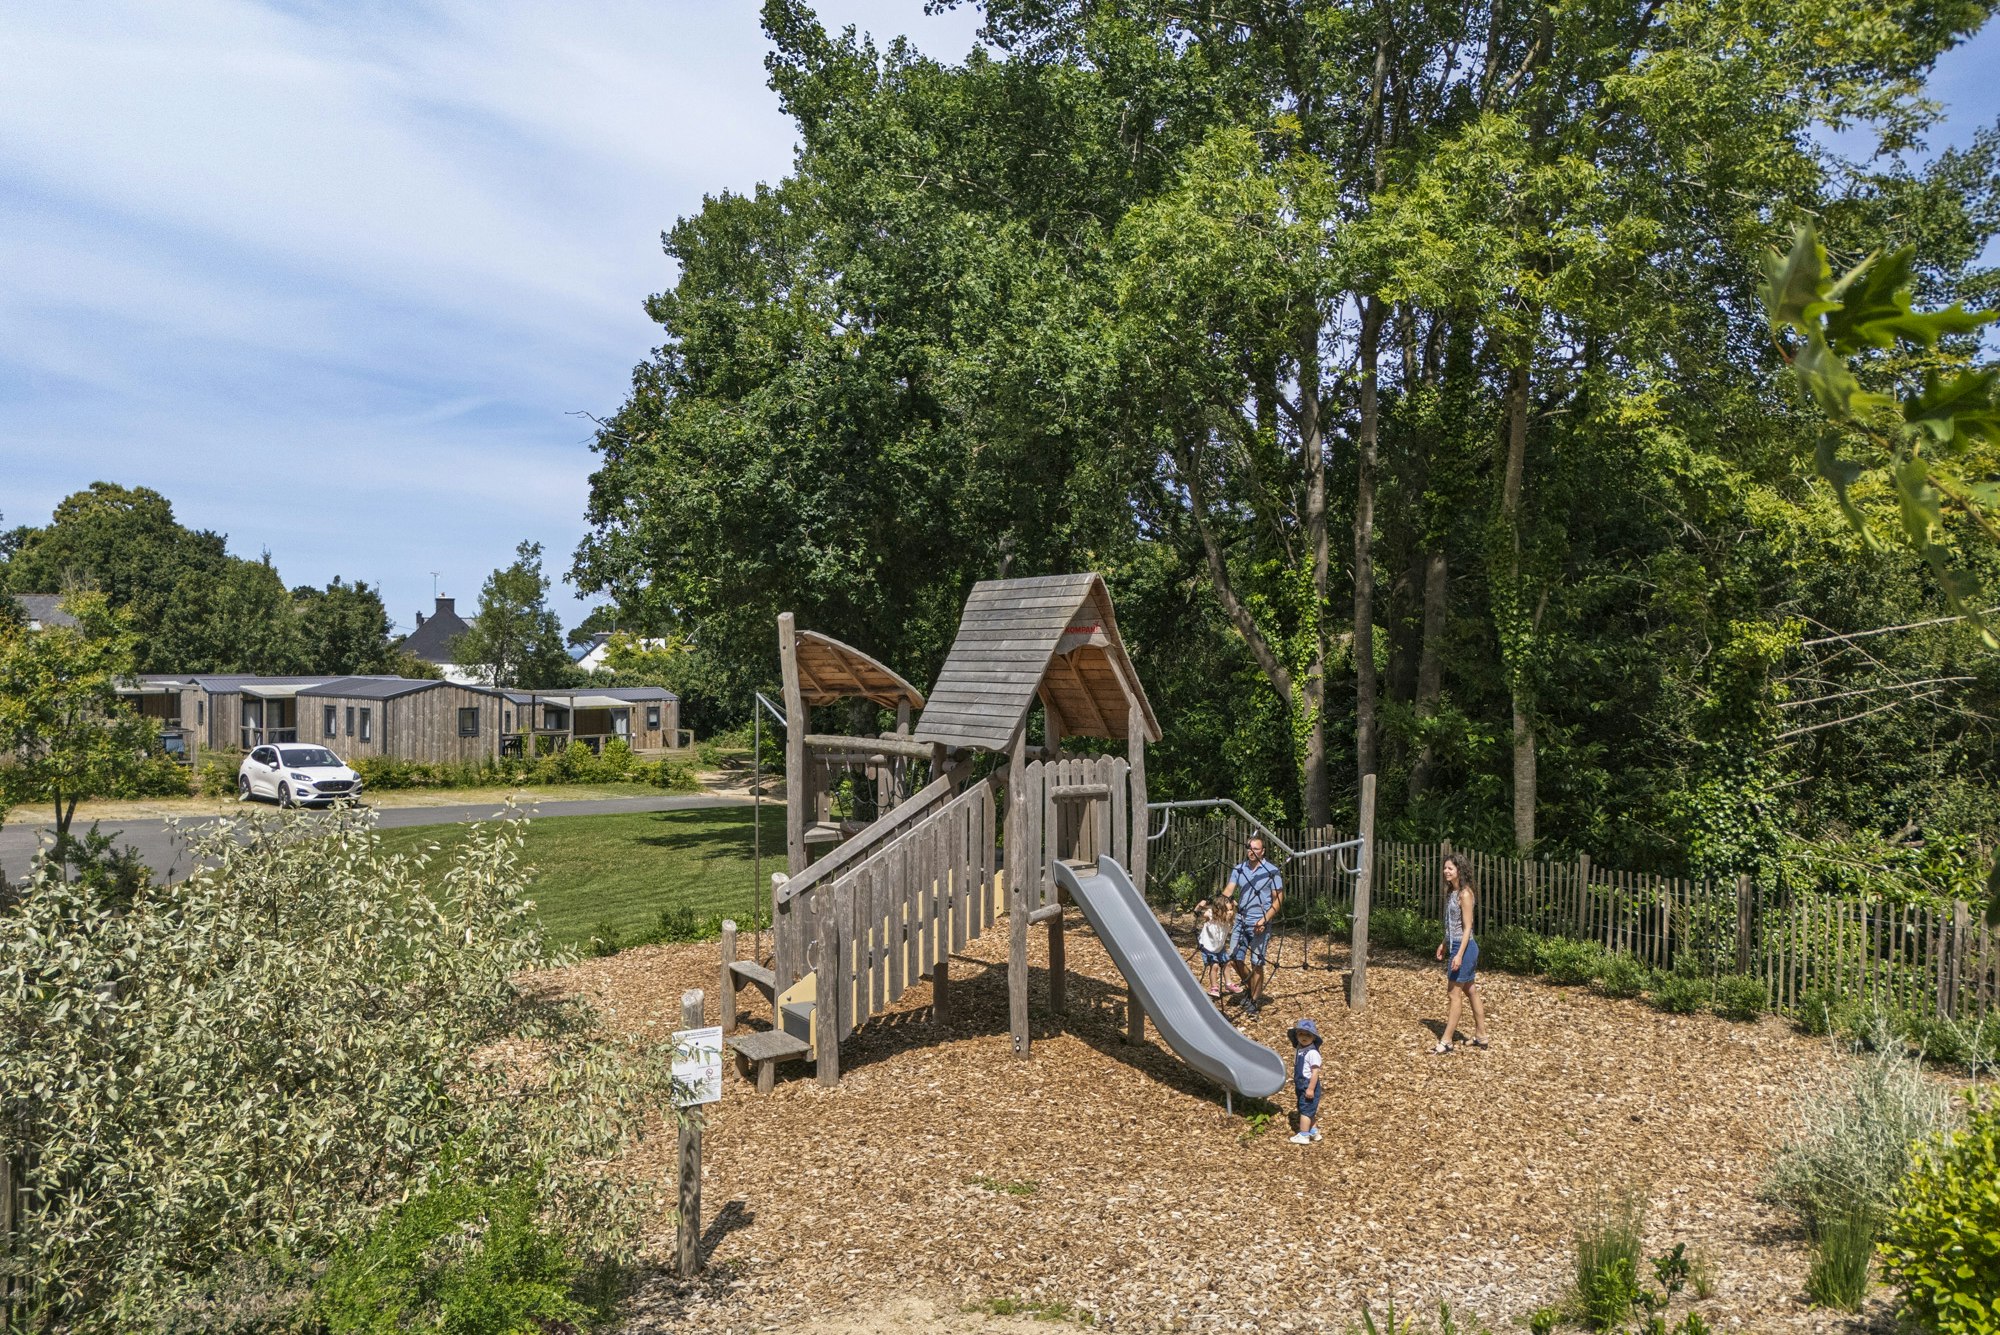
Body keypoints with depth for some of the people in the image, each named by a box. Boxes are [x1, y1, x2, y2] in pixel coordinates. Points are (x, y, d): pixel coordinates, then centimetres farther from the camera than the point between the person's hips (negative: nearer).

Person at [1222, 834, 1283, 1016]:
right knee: (1235, 959, 7)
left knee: (1256, 963, -1)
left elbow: (1278, 899, -6)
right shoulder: (1239, 869, 4)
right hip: (1241, 920, 4)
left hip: (1259, 924, -4)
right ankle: (1250, 987, 32)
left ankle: (1256, 999, 13)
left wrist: (1265, 919, -17)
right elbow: (1229, 890, -4)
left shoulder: (1271, 871, -7)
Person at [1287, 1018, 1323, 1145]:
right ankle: (1313, 1131, 34)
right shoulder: (1298, 1049, 5)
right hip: (1301, 1085, 9)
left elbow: (1315, 1071, -23)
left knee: (1305, 1110, -2)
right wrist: (1294, 1082, 21)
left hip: (1309, 1085, -9)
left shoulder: (1312, 1052, -22)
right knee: (1309, 1110, 20)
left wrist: (1311, 1088, -23)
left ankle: (1303, 1135, 6)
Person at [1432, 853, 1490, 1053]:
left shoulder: (1465, 894, -17)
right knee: (1471, 992, 15)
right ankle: (1481, 1037, 24)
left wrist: (1459, 954, -22)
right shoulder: (1451, 892, 10)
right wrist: (1444, 944, 21)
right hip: (1454, 946, 9)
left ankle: (1446, 1041, 0)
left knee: (1455, 994, -4)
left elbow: (1467, 927, -18)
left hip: (1464, 948, -9)